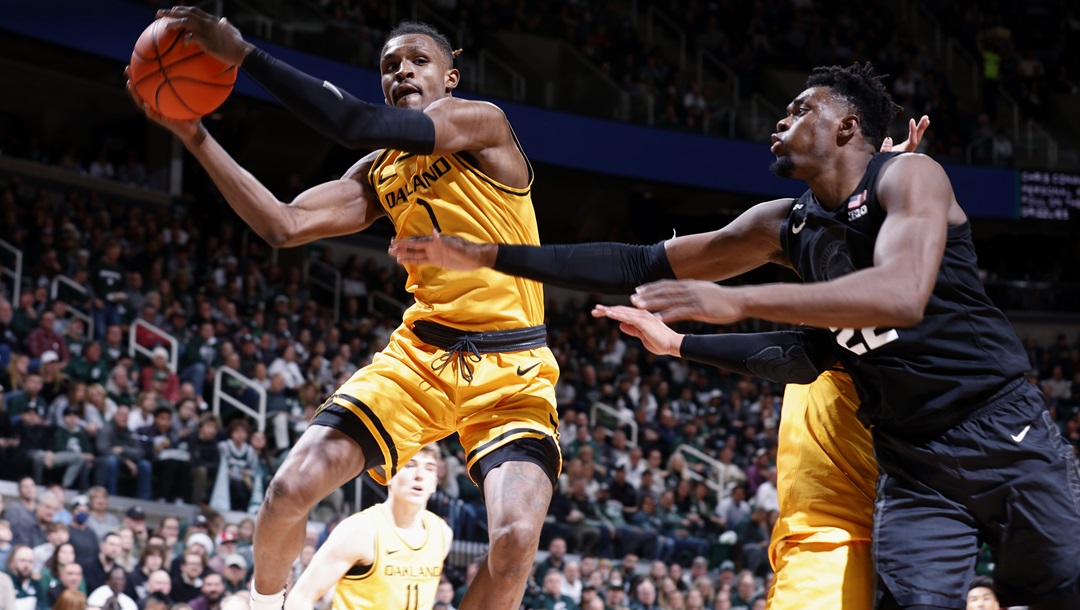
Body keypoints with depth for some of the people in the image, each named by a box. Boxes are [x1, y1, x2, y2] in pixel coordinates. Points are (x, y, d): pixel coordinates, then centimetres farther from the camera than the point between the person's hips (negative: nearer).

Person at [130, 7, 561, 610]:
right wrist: (193, 133, 0)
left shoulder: (483, 122, -8)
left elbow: (357, 125, -20)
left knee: (516, 537, -26)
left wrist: (243, 52, -20)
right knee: (292, 487, -11)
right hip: (421, 355, 5)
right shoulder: (381, 174, 13)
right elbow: (285, 225, 5)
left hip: (512, 368, -5)